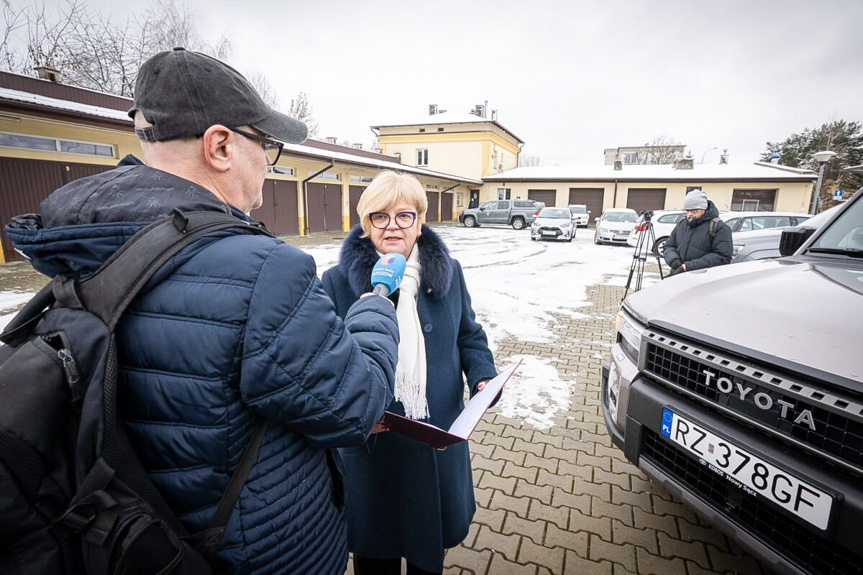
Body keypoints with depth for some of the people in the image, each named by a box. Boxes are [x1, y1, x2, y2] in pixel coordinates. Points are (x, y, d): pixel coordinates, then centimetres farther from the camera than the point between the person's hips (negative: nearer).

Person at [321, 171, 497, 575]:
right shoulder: (339, 281, -10)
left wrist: (483, 376, -8)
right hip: (371, 445, -2)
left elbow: (469, 335, 10)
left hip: (439, 440, 3)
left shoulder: (448, 272, -1)